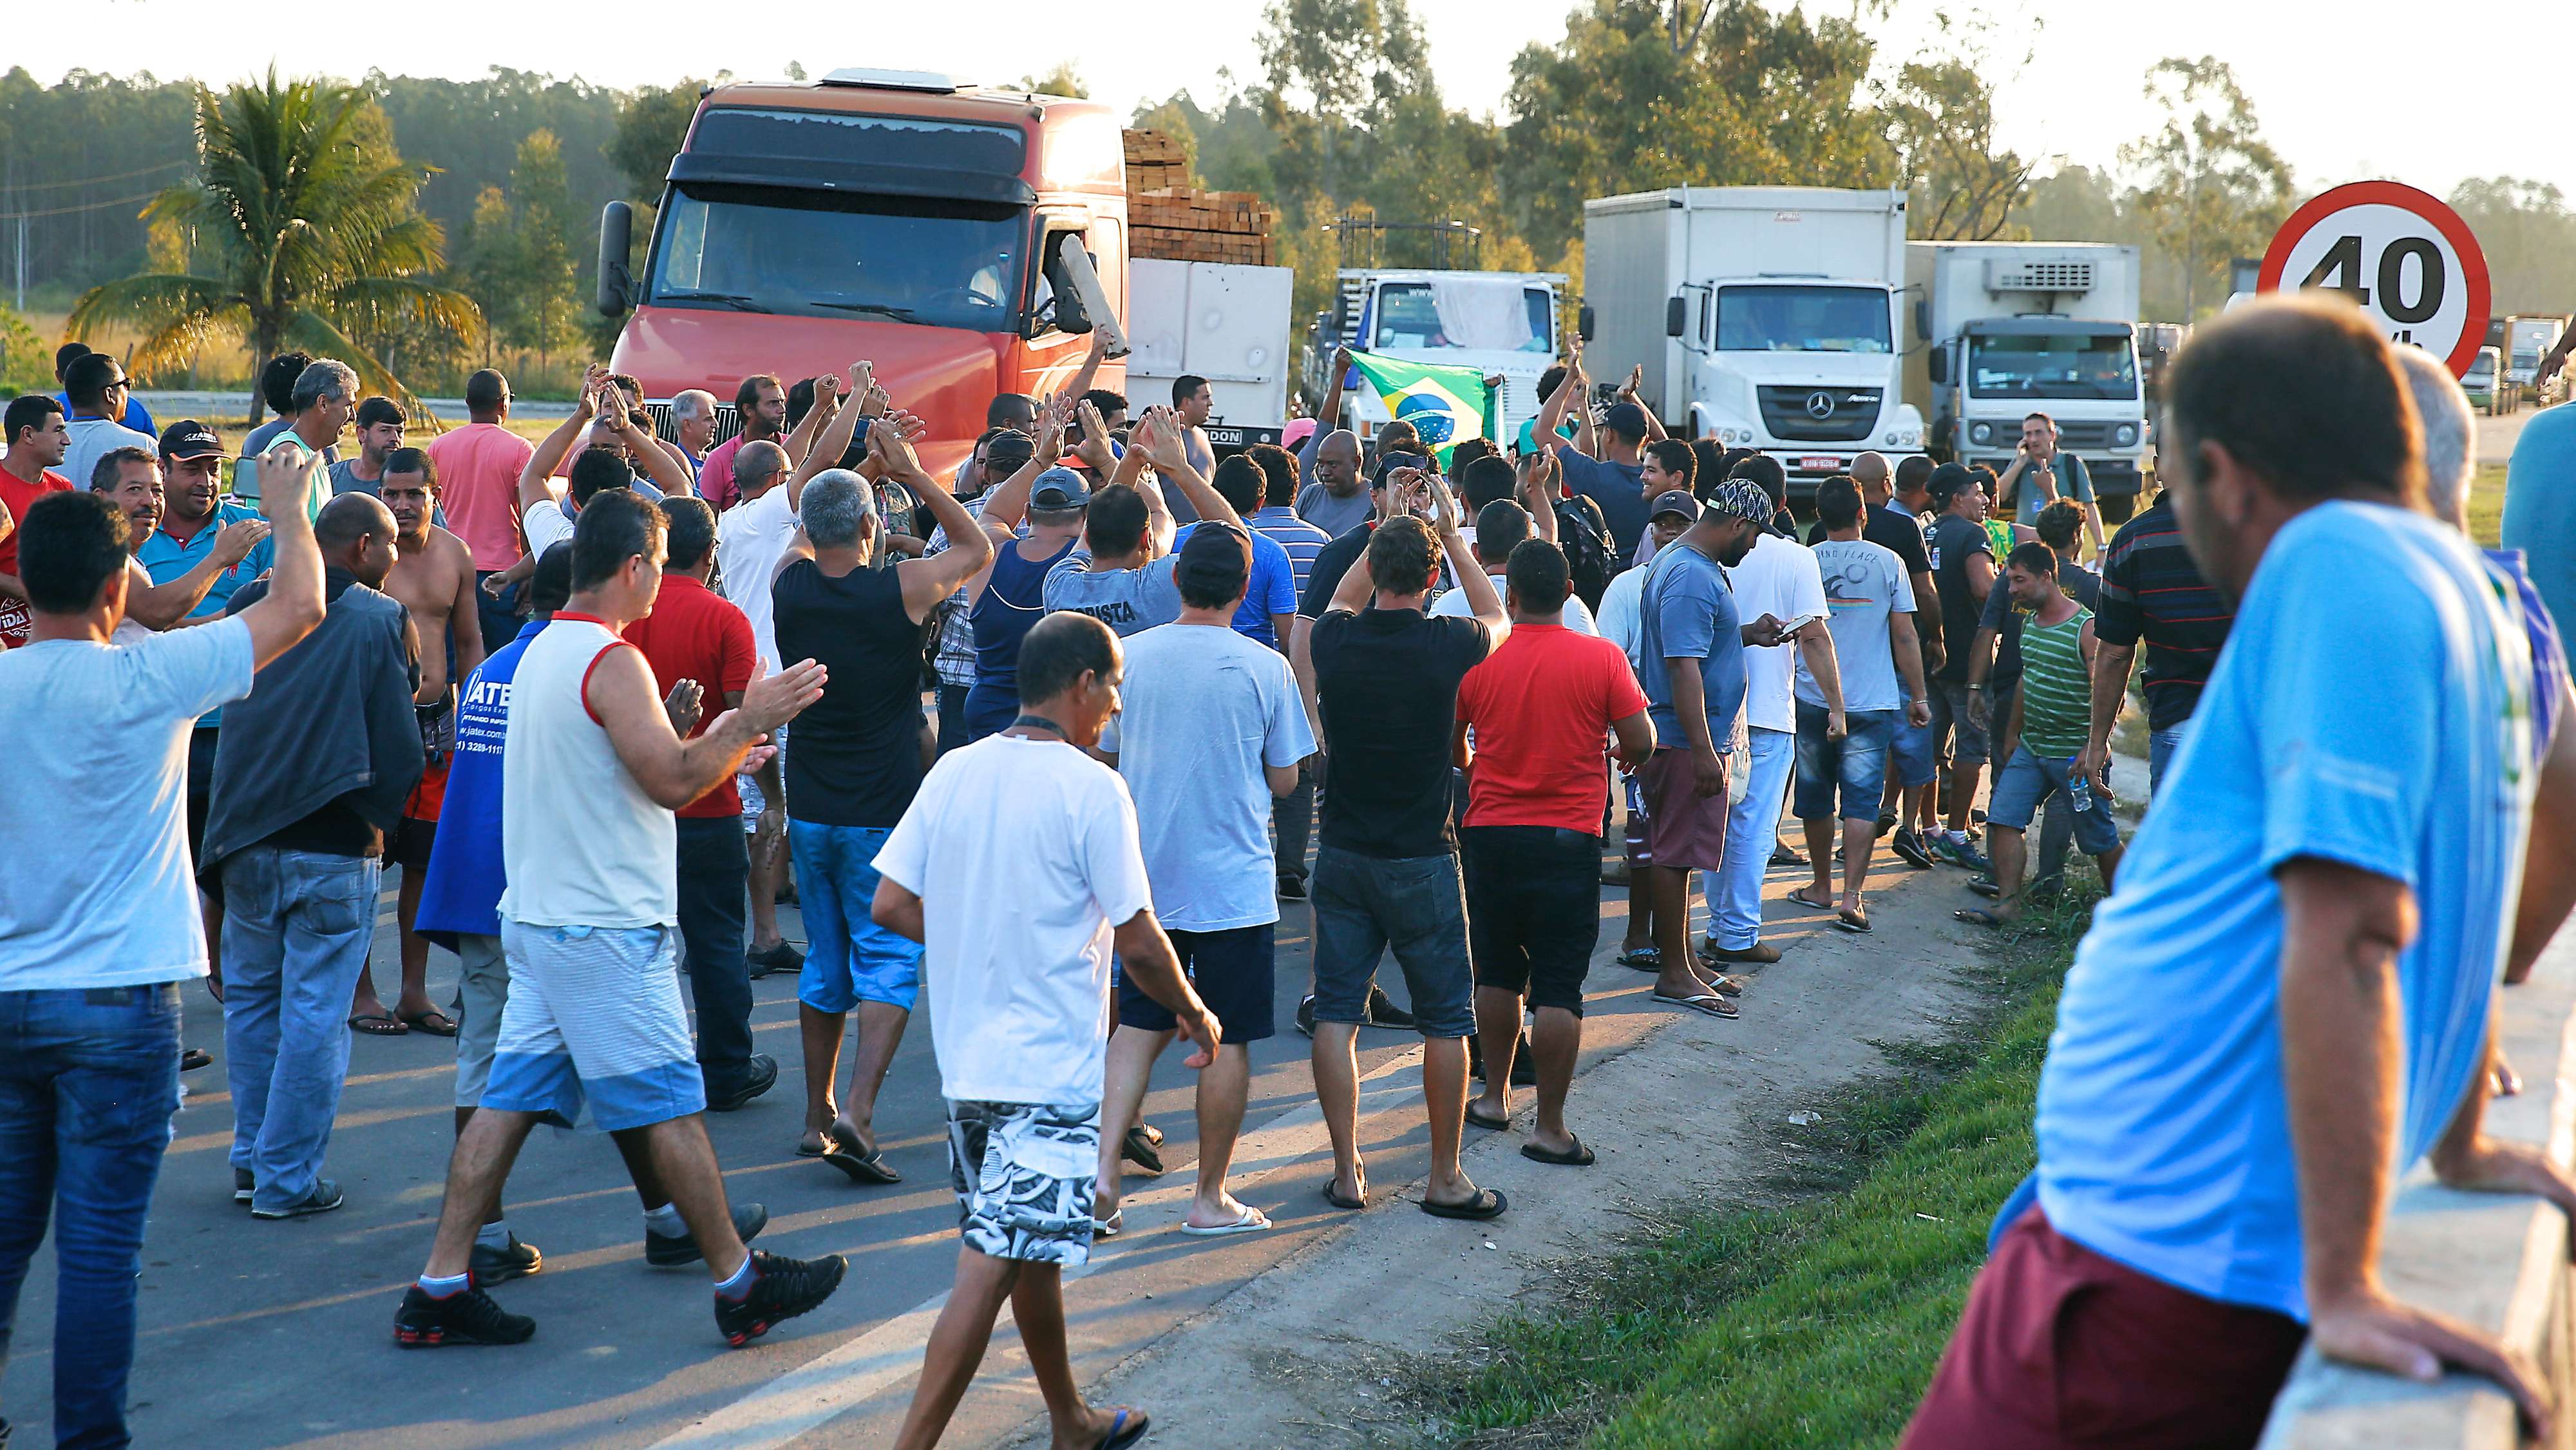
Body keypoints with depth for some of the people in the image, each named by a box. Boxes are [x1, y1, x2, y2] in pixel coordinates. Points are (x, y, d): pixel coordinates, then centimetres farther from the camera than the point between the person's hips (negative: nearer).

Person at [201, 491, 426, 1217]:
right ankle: (288, 1179, 4)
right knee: (315, 1014, 1)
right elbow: (400, 745, -9)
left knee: (250, 997, 17)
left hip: (244, 839, 5)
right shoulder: (383, 620, -9)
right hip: (335, 845, -5)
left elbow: (220, 705, 16)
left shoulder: (250, 606, 5)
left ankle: (252, 1158, 24)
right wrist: (378, 820, 7)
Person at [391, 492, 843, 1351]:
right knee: (670, 1105, 0)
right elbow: (672, 781, -22)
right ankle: (742, 1286, 10)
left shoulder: (542, 651, 14)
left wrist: (710, 741, 21)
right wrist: (750, 721, -10)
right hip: (605, 928, -9)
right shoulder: (613, 661, -17)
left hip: (539, 917, 9)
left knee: (510, 1099, 8)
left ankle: (441, 1290, 8)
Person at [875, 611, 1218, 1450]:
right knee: (989, 1270, -7)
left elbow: (891, 906, 4)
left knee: (1033, 1250, 21)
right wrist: (1194, 1013, 5)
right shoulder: (1090, 787, -13)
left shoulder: (955, 771, 4)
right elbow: (1138, 943, -12)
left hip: (966, 1058, 8)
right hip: (1049, 1070, -8)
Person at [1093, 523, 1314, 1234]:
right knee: (1227, 1040, 6)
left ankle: (1102, 1168, 2)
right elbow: (1284, 780, -1)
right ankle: (1211, 1198, 13)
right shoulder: (1265, 668, -9)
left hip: (1146, 876, 3)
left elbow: (1100, 760, 7)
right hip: (1234, 882, -3)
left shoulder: (1128, 656, -2)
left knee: (1140, 1026, 15)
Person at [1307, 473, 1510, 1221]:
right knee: (1445, 1020, 8)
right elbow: (1497, 619, 13)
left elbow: (1344, 594, 21)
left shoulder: (1337, 640, -6)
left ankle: (1347, 1171, 12)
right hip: (1420, 862, -3)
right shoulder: (1447, 645, -13)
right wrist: (1449, 534, 15)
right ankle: (1446, 1179, 13)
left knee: (1337, 1013, 9)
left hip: (1342, 856, 3)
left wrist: (1390, 521, 24)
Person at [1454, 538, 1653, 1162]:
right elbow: (1641, 743, -7)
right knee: (1558, 987, 1)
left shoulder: (1477, 660, -2)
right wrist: (1628, 756, 17)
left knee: (1496, 975, 18)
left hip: (1490, 833, 2)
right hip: (1568, 838, -2)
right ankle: (1550, 1128, 1)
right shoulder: (1602, 658, -8)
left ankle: (1495, 1097, 29)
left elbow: (1450, 748, 11)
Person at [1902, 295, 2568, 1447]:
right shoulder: (2475, 601, 14)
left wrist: (2341, 1285, -23)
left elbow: (2347, 931, -22)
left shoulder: (2336, 562, -15)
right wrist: (2457, 1152, 37)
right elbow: (2453, 923, 26)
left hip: (2155, 1261, -10)